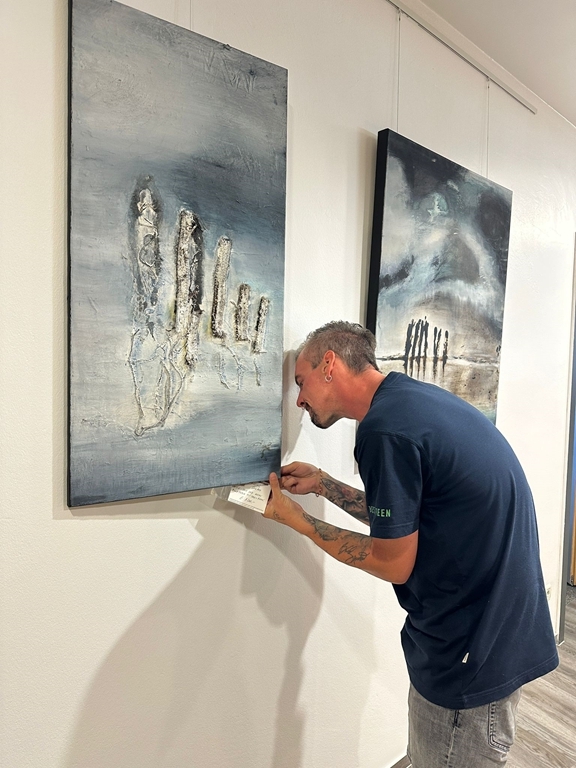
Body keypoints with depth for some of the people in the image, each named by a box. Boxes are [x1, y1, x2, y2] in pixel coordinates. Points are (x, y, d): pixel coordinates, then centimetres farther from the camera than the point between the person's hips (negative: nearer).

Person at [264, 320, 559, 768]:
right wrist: (323, 484, 8)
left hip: (473, 655, -9)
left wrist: (295, 520, -9)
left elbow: (393, 564, -17)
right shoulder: (413, 396, 2)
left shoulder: (385, 429, -27)